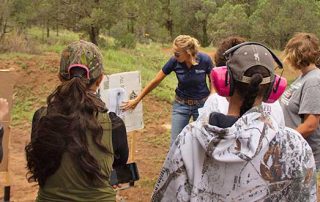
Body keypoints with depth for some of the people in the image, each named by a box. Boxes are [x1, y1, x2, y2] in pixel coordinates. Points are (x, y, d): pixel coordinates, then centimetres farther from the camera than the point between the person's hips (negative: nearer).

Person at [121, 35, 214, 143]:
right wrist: (137, 100, -2)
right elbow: (155, 81, -7)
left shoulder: (205, 60, -21)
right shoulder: (174, 61, -17)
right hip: (181, 104, 1)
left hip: (202, 104, -1)